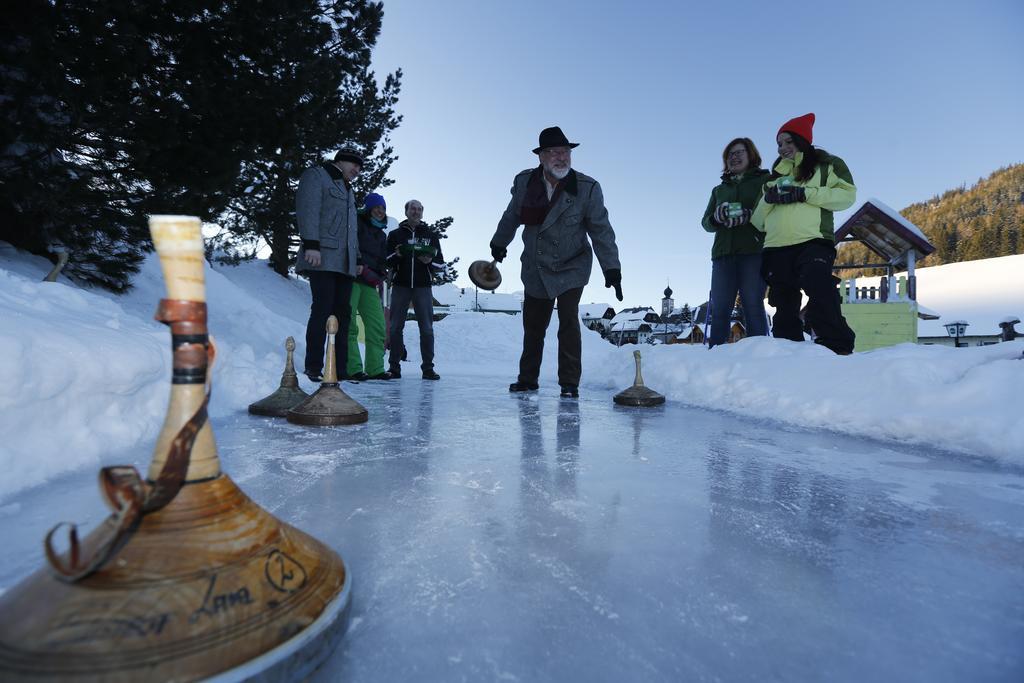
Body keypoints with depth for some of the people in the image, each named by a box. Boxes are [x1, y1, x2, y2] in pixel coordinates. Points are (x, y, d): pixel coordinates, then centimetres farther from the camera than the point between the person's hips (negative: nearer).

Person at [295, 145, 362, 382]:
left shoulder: (347, 189, 31)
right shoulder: (316, 176, 7)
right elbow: (308, 209, -8)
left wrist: (357, 257, 19)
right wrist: (310, 244, -20)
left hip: (344, 262, 8)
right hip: (323, 257, -8)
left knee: (342, 313, 2)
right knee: (323, 309, -14)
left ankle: (339, 368, 3)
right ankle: (313, 368, -10)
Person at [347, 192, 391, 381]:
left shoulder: (381, 235, 25)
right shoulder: (356, 223, 4)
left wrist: (380, 275, 7)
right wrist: (355, 264, -20)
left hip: (369, 284, 7)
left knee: (377, 326, 1)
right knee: (349, 324, -12)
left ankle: (375, 368, 5)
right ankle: (352, 368, -13)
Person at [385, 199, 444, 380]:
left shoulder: (431, 235, 13)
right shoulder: (395, 234, 12)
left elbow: (441, 264, 10)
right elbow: (386, 262, 8)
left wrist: (430, 262, -11)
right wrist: (396, 255, -12)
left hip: (423, 287, 0)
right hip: (400, 285, 0)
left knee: (427, 328, -5)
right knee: (395, 327, 0)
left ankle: (428, 367, -1)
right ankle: (394, 366, 8)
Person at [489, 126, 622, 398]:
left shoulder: (587, 188, -13)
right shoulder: (524, 182, -6)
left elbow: (601, 230, -12)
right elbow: (511, 217, 12)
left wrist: (611, 269, -18)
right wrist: (499, 243, 26)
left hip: (571, 268, -3)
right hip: (535, 269, 3)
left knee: (569, 322, -13)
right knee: (532, 325, 11)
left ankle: (569, 384, 1)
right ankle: (528, 378, 28)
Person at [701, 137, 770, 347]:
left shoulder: (765, 180, 13)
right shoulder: (719, 190, 26)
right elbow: (706, 222, 16)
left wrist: (748, 216, -17)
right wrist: (716, 218, -7)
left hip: (754, 252, -3)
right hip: (723, 253, 4)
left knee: (753, 307, -10)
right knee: (719, 310, -4)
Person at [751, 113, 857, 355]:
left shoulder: (827, 164, 16)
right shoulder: (775, 175, 27)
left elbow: (847, 194, 0)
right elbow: (759, 222, 20)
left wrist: (805, 193, -9)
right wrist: (768, 199, -1)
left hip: (812, 243, -4)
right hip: (776, 249, 5)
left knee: (821, 293, -23)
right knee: (784, 309, 3)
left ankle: (837, 347, -18)